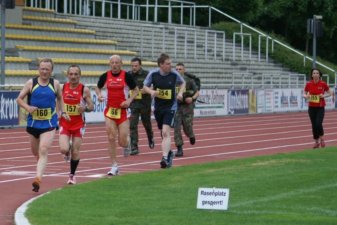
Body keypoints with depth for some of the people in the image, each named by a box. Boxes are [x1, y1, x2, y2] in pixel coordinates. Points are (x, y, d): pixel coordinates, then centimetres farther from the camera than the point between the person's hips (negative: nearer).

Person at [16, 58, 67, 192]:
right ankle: (41, 165, 52)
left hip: (49, 124, -2)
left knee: (43, 151, -17)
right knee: (35, 152, 17)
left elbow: (60, 98, 19)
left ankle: (38, 179, -26)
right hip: (33, 122, 2)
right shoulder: (31, 83, -2)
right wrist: (27, 107, -16)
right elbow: (19, 99, 2)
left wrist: (62, 112, 9)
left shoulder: (55, 84, 1)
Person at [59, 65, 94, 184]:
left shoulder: (84, 90, -6)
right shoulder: (62, 88, -1)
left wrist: (85, 108, -23)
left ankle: (72, 175, 22)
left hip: (78, 124, -1)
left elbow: (91, 107, -3)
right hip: (64, 123, 1)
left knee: (75, 152, 2)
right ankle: (68, 150, 22)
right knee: (63, 149, -16)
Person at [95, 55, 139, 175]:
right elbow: (98, 88, 18)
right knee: (111, 138, -5)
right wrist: (99, 95, -4)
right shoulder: (105, 76, 1)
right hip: (109, 111, 2)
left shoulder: (126, 76, -5)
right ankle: (114, 166, 3)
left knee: (122, 142, -3)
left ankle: (127, 144, 36)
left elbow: (136, 90, 4)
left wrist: (129, 100, -12)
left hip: (122, 110, -2)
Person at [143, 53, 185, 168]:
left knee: (165, 132, -18)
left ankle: (165, 158, -22)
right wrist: (151, 91, -16)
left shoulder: (174, 74, -8)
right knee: (163, 133, 15)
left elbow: (182, 83, 12)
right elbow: (145, 86, 4)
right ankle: (169, 153, 39)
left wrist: (180, 92, -6)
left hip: (170, 107, -3)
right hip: (158, 107, 3)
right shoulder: (153, 74, -8)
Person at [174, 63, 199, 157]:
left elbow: (197, 92, 5)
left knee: (187, 127, 1)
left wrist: (192, 98, -14)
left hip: (187, 106, -1)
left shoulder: (189, 80, -1)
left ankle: (191, 136, 38)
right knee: (176, 128, -7)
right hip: (176, 106, 1)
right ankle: (179, 149, -3)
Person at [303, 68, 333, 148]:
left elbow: (330, 93, 4)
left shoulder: (323, 84, -8)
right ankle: (316, 142, 18)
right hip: (312, 107, 2)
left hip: (320, 107, -2)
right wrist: (306, 96, -14)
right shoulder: (308, 84, -3)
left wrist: (324, 96, -15)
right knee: (314, 125, 4)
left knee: (318, 124, -15)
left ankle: (322, 139, 10)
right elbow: (304, 94, 8)